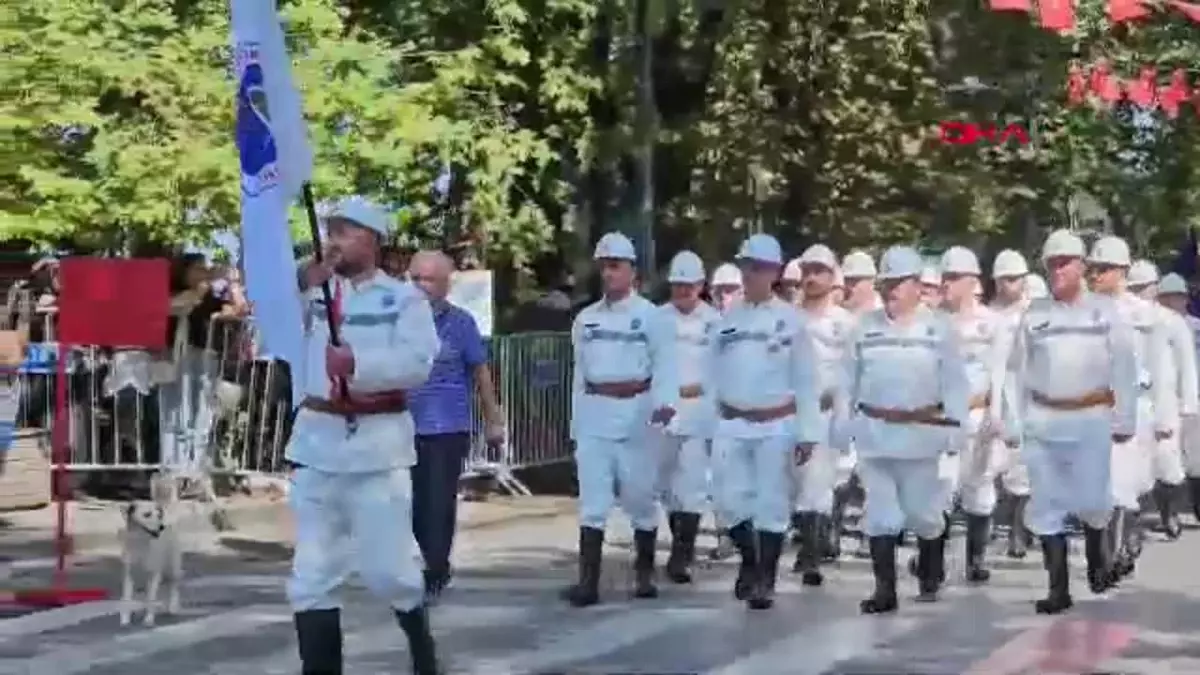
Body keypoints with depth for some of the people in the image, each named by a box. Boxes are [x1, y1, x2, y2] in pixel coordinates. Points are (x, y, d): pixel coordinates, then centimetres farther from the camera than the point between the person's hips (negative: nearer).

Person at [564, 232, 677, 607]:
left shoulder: (651, 316, -1)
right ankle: (588, 581, -8)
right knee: (592, 499, -4)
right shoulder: (586, 319, 13)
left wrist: (666, 402, -30)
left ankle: (644, 573, 21)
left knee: (640, 496, 7)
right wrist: (576, 424, 14)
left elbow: (666, 364, -11)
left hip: (636, 413, -3)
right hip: (594, 415, 3)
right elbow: (580, 373, 16)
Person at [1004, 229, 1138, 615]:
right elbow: (1017, 373, 6)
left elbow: (1124, 369, 0)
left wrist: (1124, 420, -3)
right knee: (1046, 504, 1)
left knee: (1091, 499, 1)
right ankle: (1058, 589, 7)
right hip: (1042, 423, 2)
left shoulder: (1104, 312, 0)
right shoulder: (1033, 315, 5)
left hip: (1091, 420, -2)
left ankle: (1097, 556, 34)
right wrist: (1012, 425, 4)